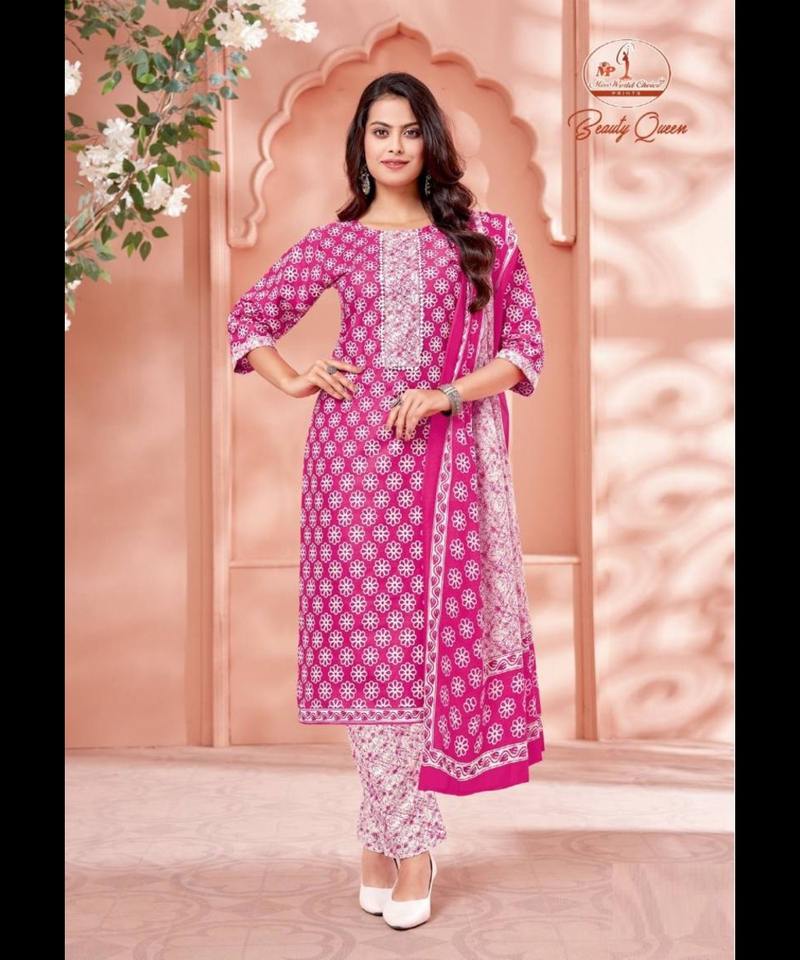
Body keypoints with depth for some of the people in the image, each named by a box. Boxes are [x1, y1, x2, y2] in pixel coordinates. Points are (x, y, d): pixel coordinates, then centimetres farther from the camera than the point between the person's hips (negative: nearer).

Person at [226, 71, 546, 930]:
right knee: (366, 632, -2)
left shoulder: (482, 238, 8)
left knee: (428, 633, 1)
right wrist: (295, 383, 2)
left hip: (444, 454, 0)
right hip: (353, 449, 0)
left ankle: (389, 833, 15)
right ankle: (405, 838, 9)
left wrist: (448, 394, -10)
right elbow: (248, 320, 18)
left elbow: (525, 347, 5)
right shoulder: (333, 243, 9)